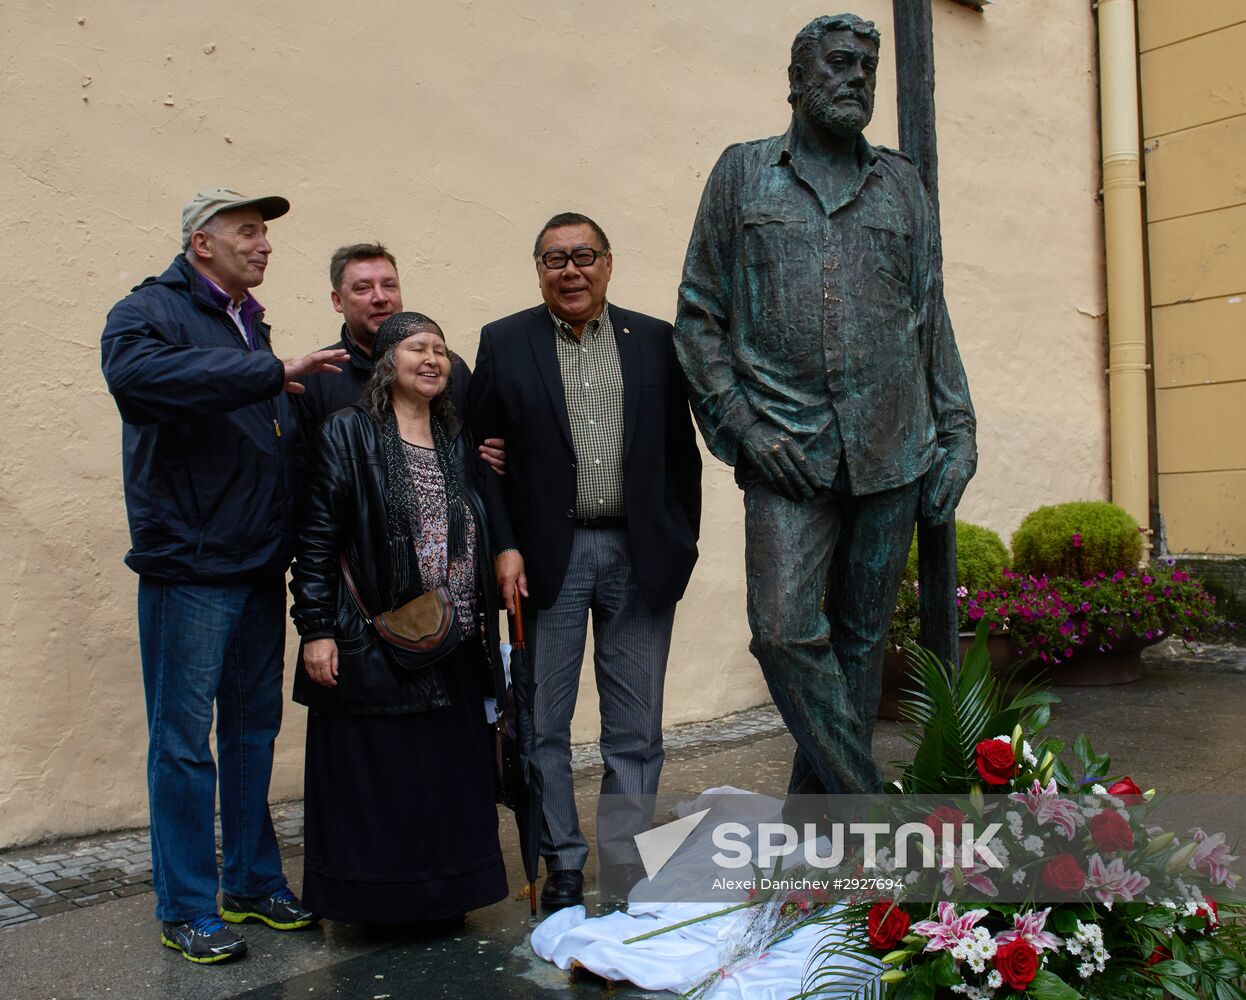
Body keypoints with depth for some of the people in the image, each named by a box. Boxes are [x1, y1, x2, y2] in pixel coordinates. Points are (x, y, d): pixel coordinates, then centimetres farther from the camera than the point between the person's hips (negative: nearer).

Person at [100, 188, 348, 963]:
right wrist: (270, 372, -29)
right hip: (190, 570, -7)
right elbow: (134, 372, -30)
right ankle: (187, 909, 15)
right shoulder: (151, 311, -6)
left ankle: (254, 884, 28)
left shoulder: (251, 328, 17)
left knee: (254, 731, 15)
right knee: (185, 742, 2)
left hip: (261, 570, 7)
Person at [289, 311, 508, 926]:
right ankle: (373, 898, 20)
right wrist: (316, 630, -13)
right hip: (370, 650, -5)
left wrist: (481, 630, 13)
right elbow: (315, 539, -8)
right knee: (374, 782, 3)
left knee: (450, 779, 11)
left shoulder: (457, 442, 13)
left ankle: (443, 895, 27)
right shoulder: (348, 435, -4)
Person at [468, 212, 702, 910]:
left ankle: (628, 868, 21)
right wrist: (504, 546, -8)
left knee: (636, 728, 8)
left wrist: (681, 544, 2)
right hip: (549, 555, -1)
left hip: (640, 555, 1)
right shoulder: (505, 344, 4)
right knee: (544, 724, 6)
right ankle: (564, 865, 23)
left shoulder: (656, 341, 7)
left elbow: (681, 452, 8)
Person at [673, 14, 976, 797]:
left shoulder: (902, 183, 15)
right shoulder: (742, 173, 9)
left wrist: (958, 431, 6)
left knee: (861, 637, 7)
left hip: (893, 452, 3)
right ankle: (867, 804, 2)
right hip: (787, 452, -2)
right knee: (785, 631, -14)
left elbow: (932, 318, 15)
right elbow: (698, 315, 6)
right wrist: (742, 424, -6)